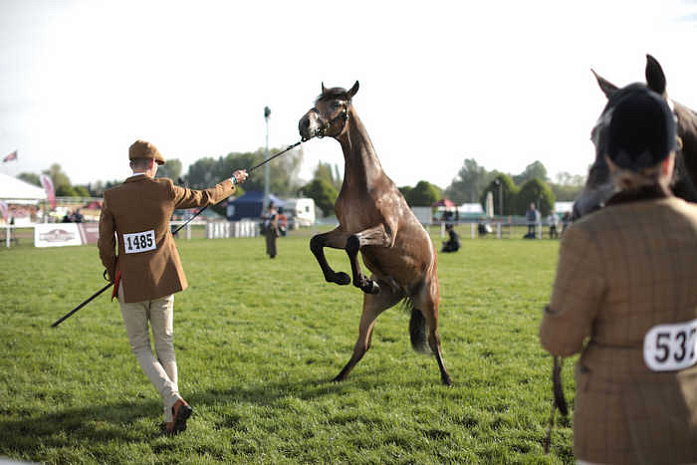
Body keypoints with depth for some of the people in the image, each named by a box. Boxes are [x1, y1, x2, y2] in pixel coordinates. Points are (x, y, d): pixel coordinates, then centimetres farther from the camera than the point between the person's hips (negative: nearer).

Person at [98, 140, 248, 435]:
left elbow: (105, 247, -6)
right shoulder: (165, 190, -6)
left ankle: (175, 401, -9)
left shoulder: (112, 198, -8)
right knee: (164, 344, 14)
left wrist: (115, 276, 13)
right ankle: (171, 418, 15)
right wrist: (233, 182, 28)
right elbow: (206, 198, 9)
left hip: (130, 284, -2)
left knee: (140, 348, 12)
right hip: (163, 281, 2)